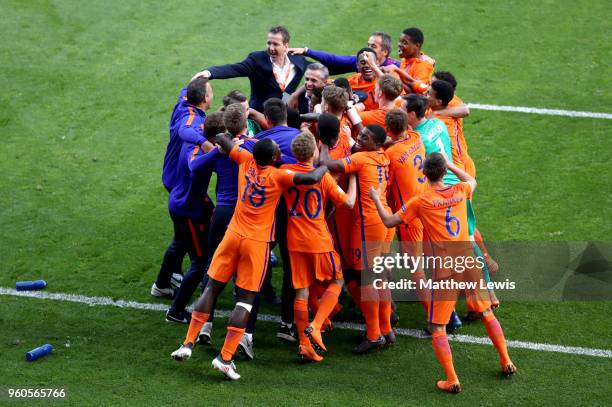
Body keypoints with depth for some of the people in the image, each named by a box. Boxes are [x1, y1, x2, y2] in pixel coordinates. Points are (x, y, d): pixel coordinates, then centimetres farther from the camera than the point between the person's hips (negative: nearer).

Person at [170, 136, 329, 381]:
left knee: (212, 288, 13)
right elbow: (312, 178, -22)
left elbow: (221, 139, 13)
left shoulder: (246, 160, 1)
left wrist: (218, 140, 36)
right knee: (246, 299, 1)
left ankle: (188, 344, 8)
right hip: (258, 242, -4)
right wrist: (326, 165, -2)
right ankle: (225, 357, -6)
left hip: (233, 234, 4)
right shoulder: (278, 176, -12)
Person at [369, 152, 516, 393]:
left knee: (437, 328, 3)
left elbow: (389, 221, 0)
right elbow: (472, 181, 29)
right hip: (468, 260, 4)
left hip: (445, 267, -4)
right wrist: (450, 165, 33)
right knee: (486, 313, 23)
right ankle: (506, 363, 28)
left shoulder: (420, 202, -6)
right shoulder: (459, 191, 4)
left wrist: (377, 200, 15)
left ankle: (452, 381, -5)